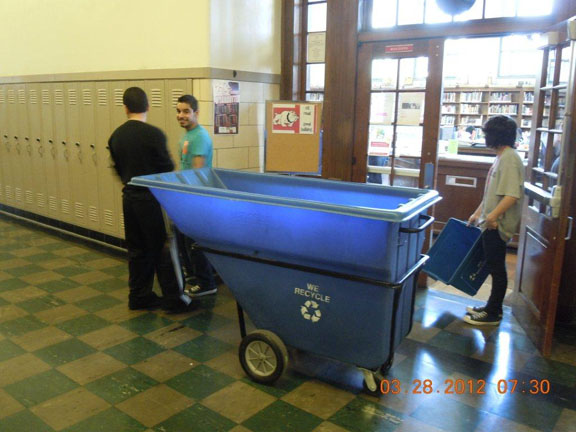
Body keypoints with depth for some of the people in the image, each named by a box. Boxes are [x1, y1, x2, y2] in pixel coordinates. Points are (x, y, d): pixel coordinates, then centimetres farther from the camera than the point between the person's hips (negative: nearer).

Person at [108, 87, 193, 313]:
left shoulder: (116, 136, 3)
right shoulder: (154, 134, -16)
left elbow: (117, 168, 11)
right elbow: (167, 168, -12)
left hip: (129, 197, 6)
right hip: (150, 198, -6)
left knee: (136, 249, 15)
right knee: (160, 248, 2)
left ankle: (139, 296, 24)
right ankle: (173, 298, 9)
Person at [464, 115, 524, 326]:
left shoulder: (509, 158, -16)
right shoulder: (501, 157, 14)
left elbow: (513, 195, -25)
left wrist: (493, 215, -33)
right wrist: (477, 213, 25)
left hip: (497, 225, -10)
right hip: (491, 224, 10)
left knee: (497, 269, 0)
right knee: (494, 267, 16)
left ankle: (493, 314, 10)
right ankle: (492, 307, 27)